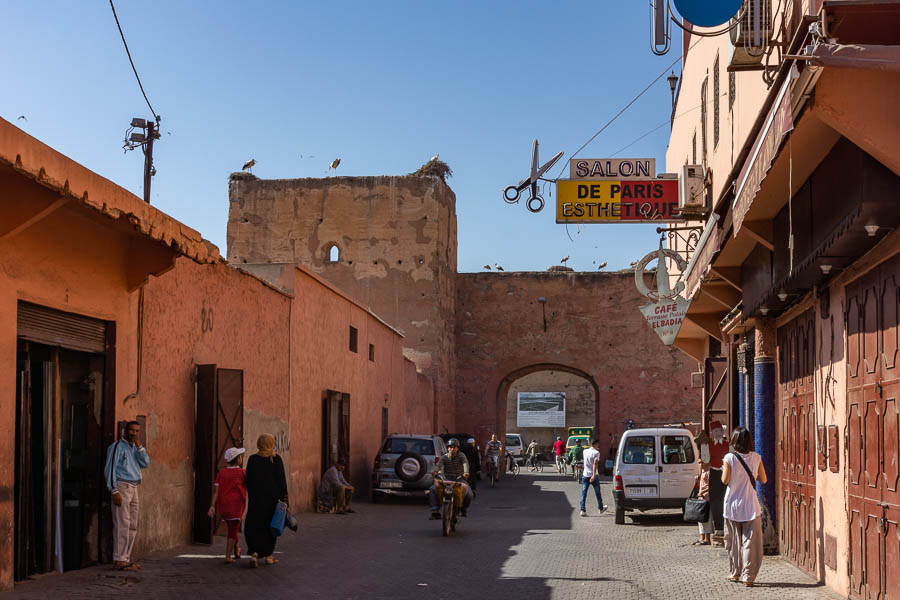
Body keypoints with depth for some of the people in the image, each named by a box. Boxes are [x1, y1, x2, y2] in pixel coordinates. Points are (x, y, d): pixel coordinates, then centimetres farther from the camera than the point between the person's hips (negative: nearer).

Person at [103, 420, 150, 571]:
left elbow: (145, 463, 5)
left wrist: (139, 445, -4)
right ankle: (119, 561, -12)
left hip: (134, 489, 8)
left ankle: (125, 558, 11)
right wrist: (114, 491, -17)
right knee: (122, 525, -12)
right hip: (122, 486, -8)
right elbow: (109, 468, -9)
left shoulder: (136, 448, 19)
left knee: (132, 526, 7)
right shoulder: (117, 446, -3)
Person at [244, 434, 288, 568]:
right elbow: (281, 480, -6)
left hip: (256, 498, 0)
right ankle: (268, 555, 17)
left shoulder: (252, 459, -2)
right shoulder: (276, 459, -5)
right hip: (272, 497, 0)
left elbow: (248, 481, 2)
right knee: (270, 525, 12)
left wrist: (251, 496, 12)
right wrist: (284, 498, -3)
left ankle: (254, 553, -14)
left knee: (253, 526, 5)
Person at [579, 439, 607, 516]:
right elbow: (595, 463, -21)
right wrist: (594, 475, -27)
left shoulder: (585, 451, 5)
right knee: (597, 493, 15)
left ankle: (582, 510, -12)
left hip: (585, 475, 3)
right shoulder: (596, 452, -10)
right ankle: (600, 508, 32)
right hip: (593, 476, -3)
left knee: (584, 493, 0)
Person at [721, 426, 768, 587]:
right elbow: (763, 479, 3)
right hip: (751, 506, 1)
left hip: (733, 505, -1)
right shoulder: (756, 457, -2)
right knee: (751, 542, 2)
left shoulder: (729, 458, -9)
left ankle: (736, 573, 22)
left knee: (734, 541, 13)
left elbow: (725, 480, -11)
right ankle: (748, 577, -2)